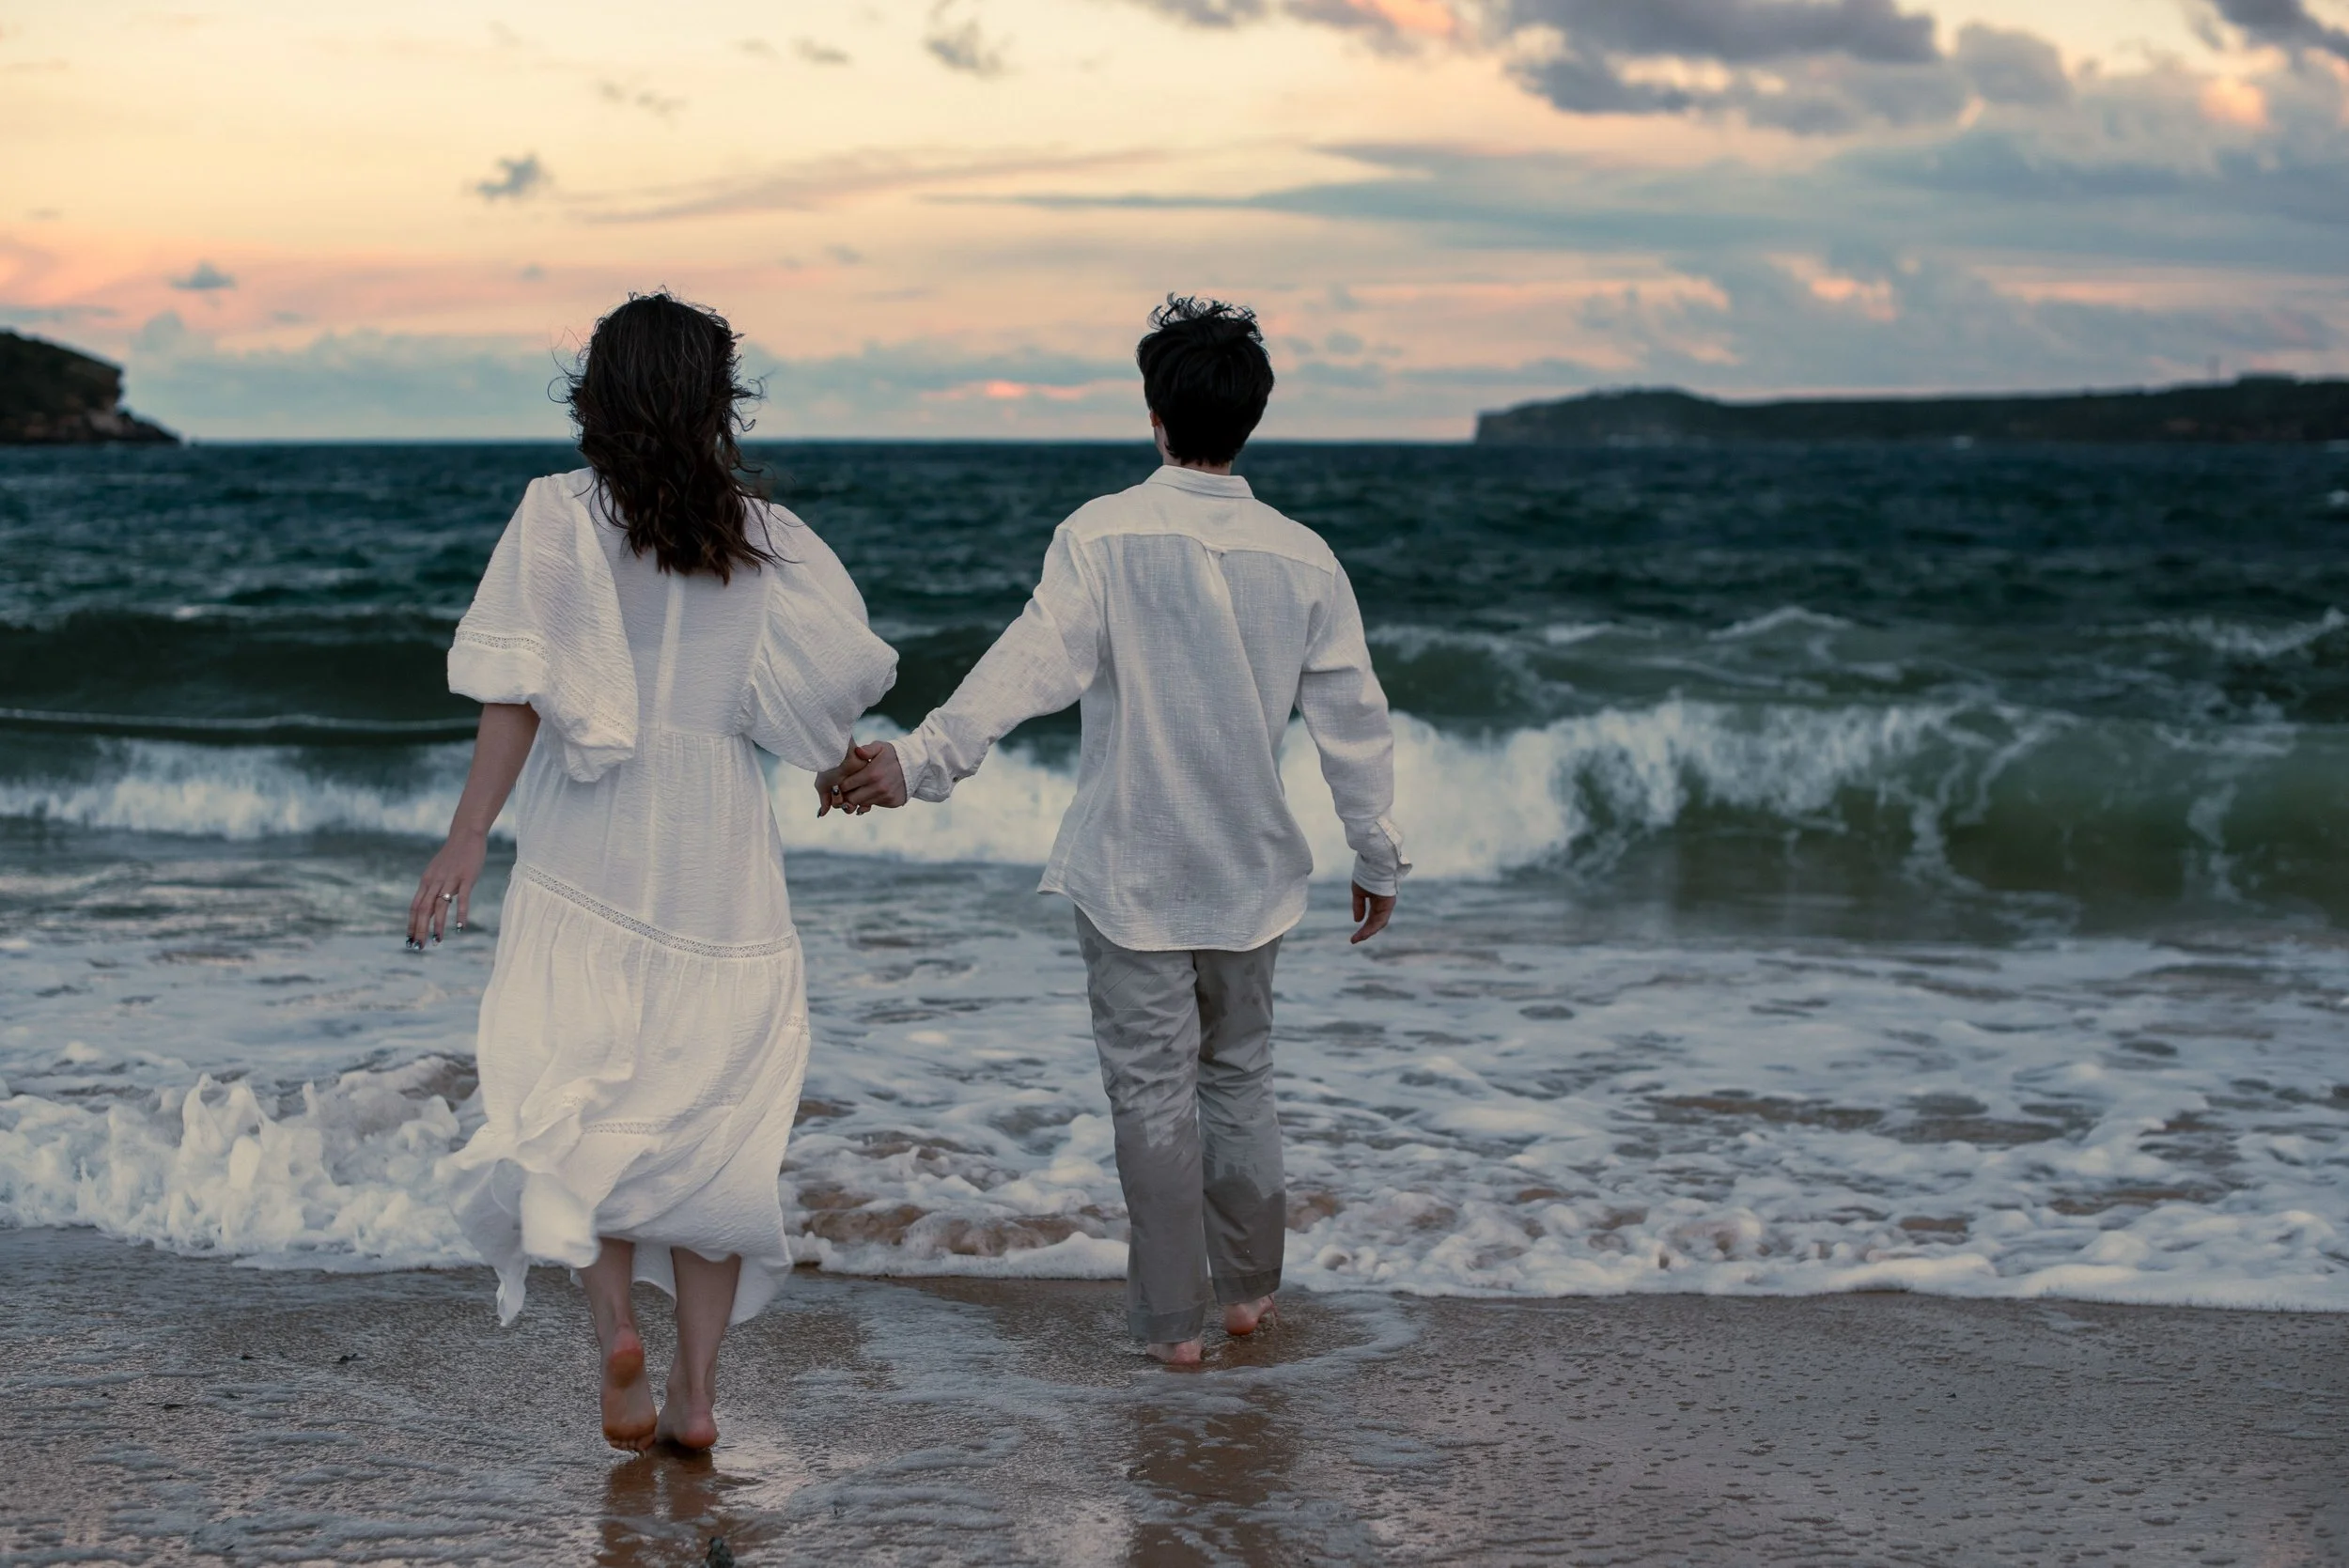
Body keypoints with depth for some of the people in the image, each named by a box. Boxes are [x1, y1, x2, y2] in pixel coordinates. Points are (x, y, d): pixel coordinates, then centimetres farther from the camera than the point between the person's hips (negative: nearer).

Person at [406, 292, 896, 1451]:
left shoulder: (561, 514, -3)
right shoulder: (766, 535, 5)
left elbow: (521, 690, -9)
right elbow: (846, 675, 5)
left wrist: (468, 838, -6)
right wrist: (854, 762, 26)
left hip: (586, 853, -2)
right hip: (719, 847, 2)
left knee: (574, 1094, 6)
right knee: (711, 1114, 9)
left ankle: (613, 1327, -14)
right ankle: (695, 1390, 10)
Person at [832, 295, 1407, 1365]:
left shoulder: (1106, 534, -13)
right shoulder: (1303, 558, -2)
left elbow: (1035, 661, -27)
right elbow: (1353, 721, 3)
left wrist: (922, 760, -33)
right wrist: (1377, 856, 14)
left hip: (1130, 867, -3)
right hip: (1248, 870, 3)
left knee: (1153, 1090, 5)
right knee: (1238, 1076, 19)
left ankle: (1172, 1317, 11)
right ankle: (1249, 1287, 30)